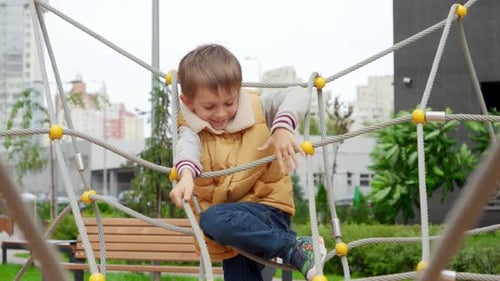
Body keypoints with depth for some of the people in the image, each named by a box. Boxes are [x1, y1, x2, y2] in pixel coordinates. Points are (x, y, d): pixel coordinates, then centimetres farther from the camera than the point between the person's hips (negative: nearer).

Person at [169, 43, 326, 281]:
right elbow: (187, 146, -20)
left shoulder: (256, 109, 2)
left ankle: (295, 249, -26)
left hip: (267, 209, -4)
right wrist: (186, 174, -44)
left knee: (214, 219, -31)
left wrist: (282, 128, -31)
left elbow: (296, 95, -11)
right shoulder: (192, 127, 3)